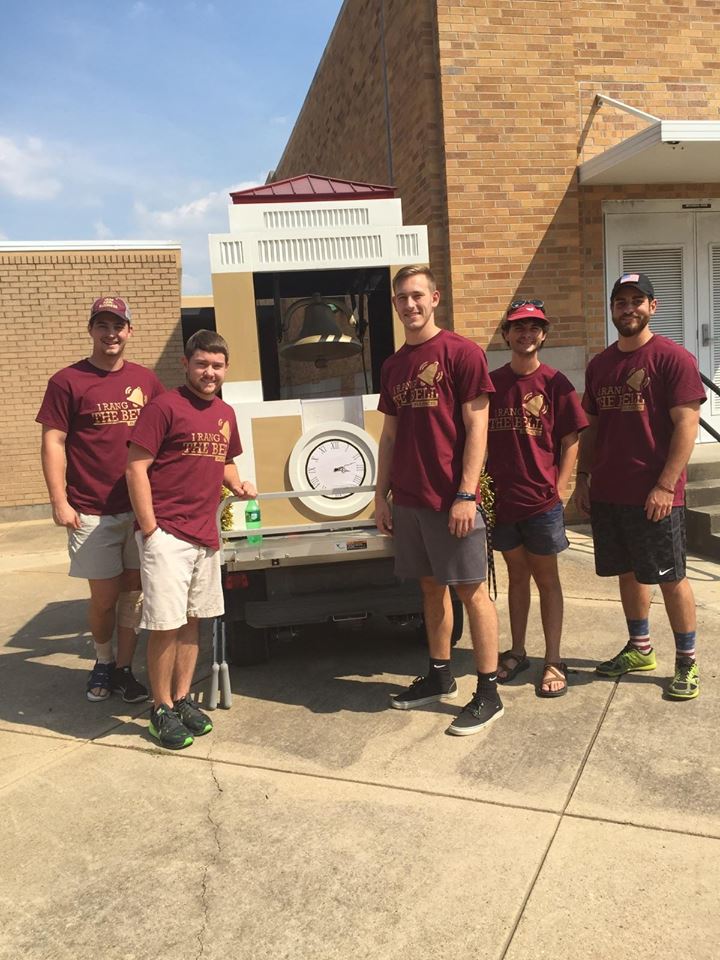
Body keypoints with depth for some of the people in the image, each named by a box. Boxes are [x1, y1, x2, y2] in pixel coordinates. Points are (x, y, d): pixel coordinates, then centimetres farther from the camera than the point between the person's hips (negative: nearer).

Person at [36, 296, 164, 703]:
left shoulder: (146, 380, 8)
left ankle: (124, 668, 24)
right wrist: (59, 502, -10)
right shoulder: (67, 381, -2)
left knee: (134, 591, 9)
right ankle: (103, 663, 31)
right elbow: (53, 444, -4)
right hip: (92, 512, -3)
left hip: (142, 506, 3)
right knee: (104, 596, 6)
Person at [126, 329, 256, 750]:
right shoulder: (165, 407, -9)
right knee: (166, 625, -2)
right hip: (167, 536, -7)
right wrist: (150, 529, -15)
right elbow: (136, 467, -12)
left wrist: (237, 483, 5)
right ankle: (162, 709, 14)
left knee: (192, 621, 14)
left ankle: (183, 697, 28)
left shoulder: (226, 414, 12)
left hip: (206, 536, 7)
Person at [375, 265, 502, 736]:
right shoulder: (393, 365, 13)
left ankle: (489, 694, 10)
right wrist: (382, 494, 12)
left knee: (472, 590, 0)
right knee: (431, 586, 15)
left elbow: (476, 428, -10)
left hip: (451, 498, -6)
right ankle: (440, 677, 29)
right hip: (408, 499, 6)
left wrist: (466, 494, -16)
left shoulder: (462, 352, -6)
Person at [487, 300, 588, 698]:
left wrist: (558, 488, -9)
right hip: (501, 499, 3)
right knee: (516, 575, 16)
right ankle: (517, 652, 29)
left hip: (542, 500, -3)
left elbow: (571, 441, -3)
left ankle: (553, 661, 18)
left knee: (546, 579, 8)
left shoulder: (554, 383, -4)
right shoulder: (492, 382, 4)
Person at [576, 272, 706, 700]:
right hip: (607, 492, 6)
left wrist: (666, 485, -18)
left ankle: (687, 662, 17)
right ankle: (640, 648, 31)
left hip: (654, 495, -6)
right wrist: (583, 477, 10)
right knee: (627, 572, 15)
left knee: (671, 577, 3)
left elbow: (686, 425, -13)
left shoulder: (673, 358, -8)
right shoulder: (600, 364, 11)